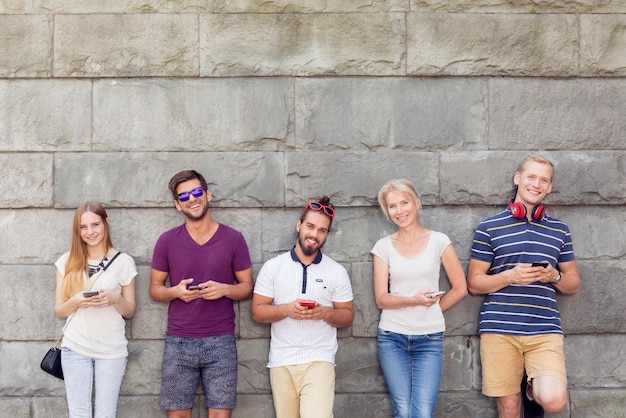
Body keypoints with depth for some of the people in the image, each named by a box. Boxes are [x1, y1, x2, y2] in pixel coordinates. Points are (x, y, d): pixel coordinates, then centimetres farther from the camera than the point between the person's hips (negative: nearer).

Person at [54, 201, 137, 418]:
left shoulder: (123, 261, 0)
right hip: (75, 348, 1)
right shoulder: (67, 262, 4)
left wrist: (115, 299, -15)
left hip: (112, 350, -1)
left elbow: (130, 311, 6)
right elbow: (59, 310, 6)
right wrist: (75, 302, -14)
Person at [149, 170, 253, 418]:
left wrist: (224, 289, -15)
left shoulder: (233, 239, 1)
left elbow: (247, 287, 6)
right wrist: (175, 291, -14)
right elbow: (154, 289, 8)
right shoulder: (167, 241, 2)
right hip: (178, 342, 1)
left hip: (221, 342, -1)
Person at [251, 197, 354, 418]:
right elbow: (258, 312, 2)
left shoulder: (337, 271, 3)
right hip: (281, 362, 1)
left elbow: (348, 316, 6)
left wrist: (325, 313, -14)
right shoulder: (272, 267, 3)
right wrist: (286, 309, -15)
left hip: (319, 360, -1)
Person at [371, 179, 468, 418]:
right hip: (392, 337, 1)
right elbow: (381, 299, -2)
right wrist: (412, 301, -18)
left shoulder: (438, 241, 1)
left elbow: (460, 288, 5)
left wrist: (432, 310, 7)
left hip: (429, 338, -1)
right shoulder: (384, 246, 4)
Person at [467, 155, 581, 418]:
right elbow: (474, 283, 4)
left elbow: (573, 284, 17)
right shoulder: (489, 228, 5)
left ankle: (533, 388, 17)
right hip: (499, 329, -1)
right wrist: (510, 276, -13)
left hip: (545, 330, 1)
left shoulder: (560, 231, 13)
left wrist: (554, 276, -5)